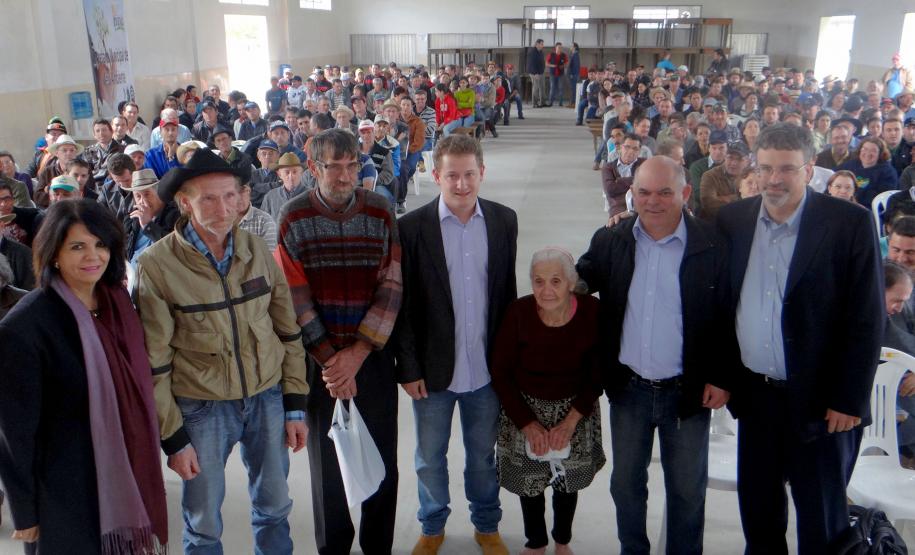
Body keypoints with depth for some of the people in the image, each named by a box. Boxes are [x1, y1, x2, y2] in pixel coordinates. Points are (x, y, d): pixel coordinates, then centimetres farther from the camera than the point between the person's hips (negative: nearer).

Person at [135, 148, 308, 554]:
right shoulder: (156, 264, -13)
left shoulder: (256, 249, -2)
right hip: (201, 409, -3)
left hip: (268, 398, 3)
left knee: (274, 508, 18)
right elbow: (153, 360, -9)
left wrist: (295, 406, 4)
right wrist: (172, 437, -6)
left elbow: (287, 330, 4)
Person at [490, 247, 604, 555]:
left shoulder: (591, 311, -21)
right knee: (528, 478, 11)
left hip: (575, 409, 1)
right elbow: (500, 373, -11)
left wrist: (571, 421, -13)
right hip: (525, 408, -1)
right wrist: (528, 424, -12)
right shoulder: (518, 313, -23)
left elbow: (597, 374, -7)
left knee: (568, 480, 16)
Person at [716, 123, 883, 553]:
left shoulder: (850, 223, -11)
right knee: (756, 506, 19)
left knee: (821, 518, 12)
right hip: (754, 393, 4)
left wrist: (849, 400, -11)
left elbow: (866, 319, -10)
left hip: (819, 399, -4)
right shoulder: (733, 219, 1)